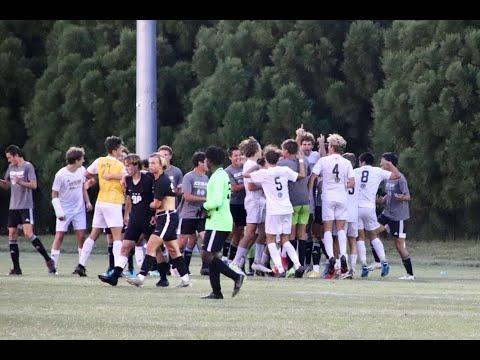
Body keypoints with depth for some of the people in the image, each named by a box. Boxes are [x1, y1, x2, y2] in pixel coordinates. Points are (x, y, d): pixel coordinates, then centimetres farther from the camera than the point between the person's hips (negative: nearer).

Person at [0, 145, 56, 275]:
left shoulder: (27, 166, -7)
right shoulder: (11, 167, 13)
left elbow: (34, 185, -13)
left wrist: (21, 183, -28)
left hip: (26, 206, -7)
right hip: (13, 206, 7)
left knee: (28, 234, -18)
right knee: (12, 235, 3)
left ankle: (48, 260, -9)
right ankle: (16, 268, 8)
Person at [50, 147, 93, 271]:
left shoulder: (81, 170, 0)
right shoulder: (61, 175, -16)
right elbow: (54, 195, -11)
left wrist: (87, 202, 5)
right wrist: (59, 213, -18)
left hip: (79, 209, 4)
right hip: (64, 210, -4)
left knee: (81, 236, -1)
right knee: (59, 236, -7)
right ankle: (53, 266, -4)